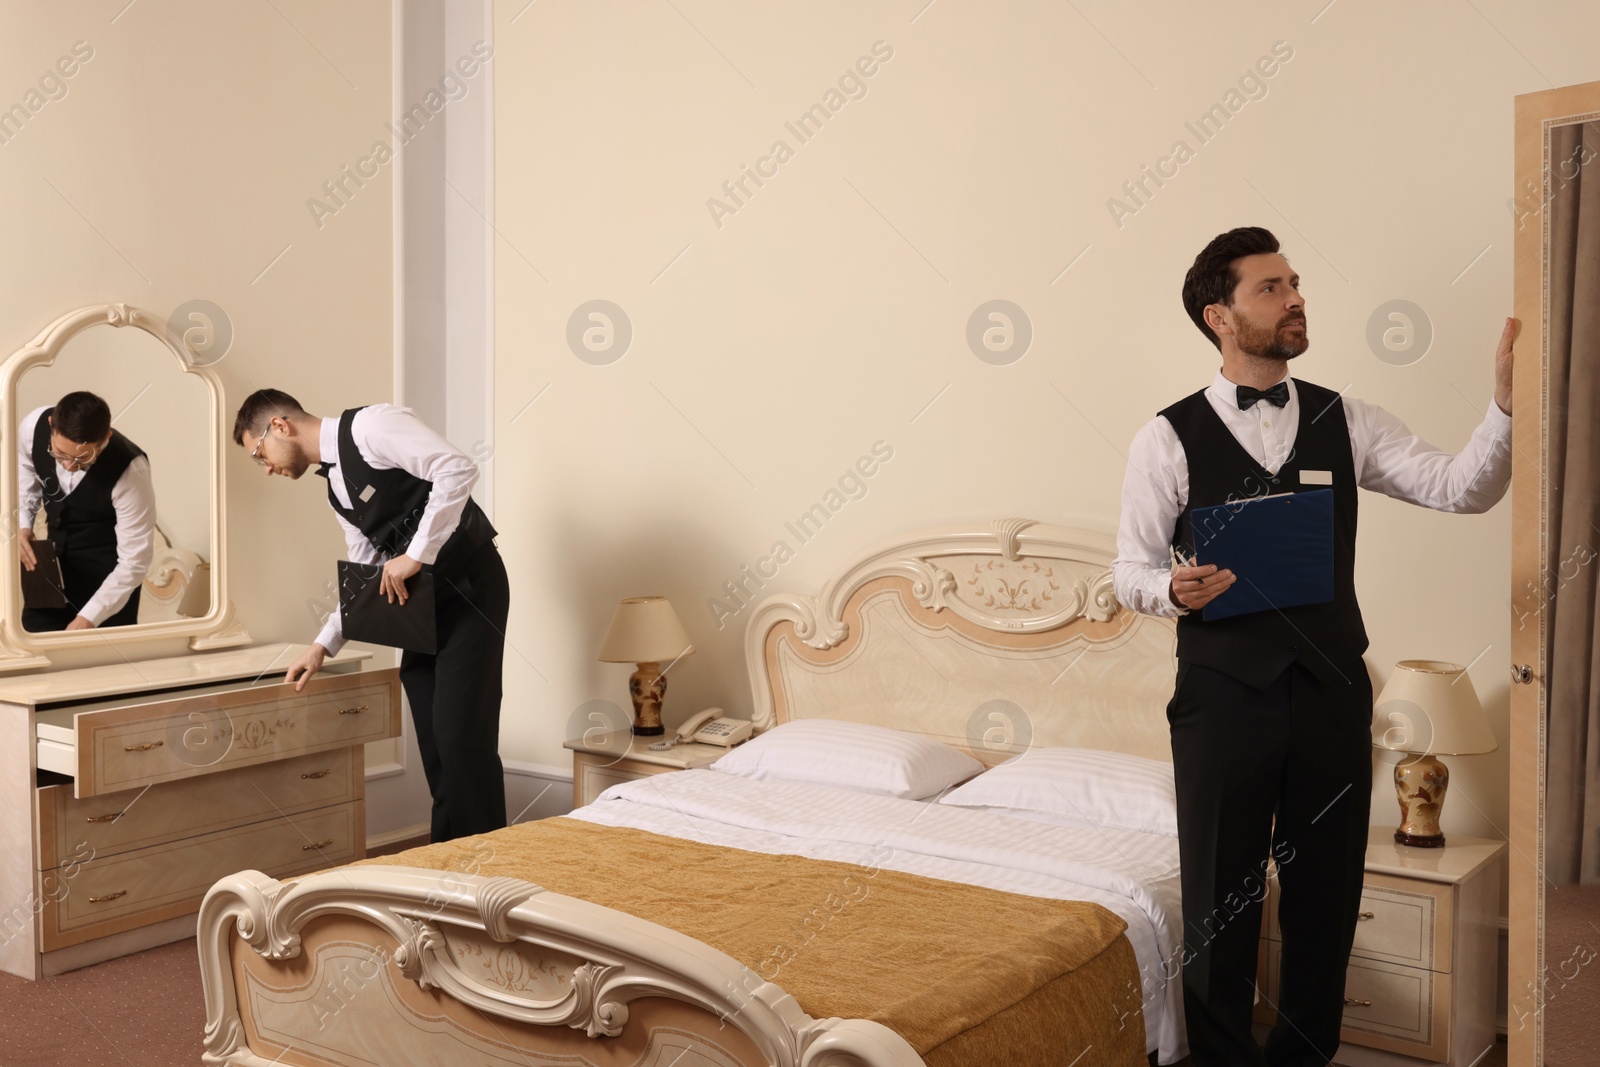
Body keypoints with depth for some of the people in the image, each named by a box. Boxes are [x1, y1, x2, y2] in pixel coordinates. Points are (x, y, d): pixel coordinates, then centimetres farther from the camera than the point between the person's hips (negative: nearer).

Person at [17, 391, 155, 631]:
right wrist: (22, 526, -15)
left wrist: (88, 617, -30)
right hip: (55, 554, 4)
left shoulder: (130, 471, -35)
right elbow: (25, 477, 2)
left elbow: (134, 560, -27)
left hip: (109, 564, -4)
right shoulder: (34, 427, -23)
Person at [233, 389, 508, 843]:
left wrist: (417, 555, -22)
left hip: (469, 588, -9)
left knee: (461, 735, -10)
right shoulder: (334, 485, 16)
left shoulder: (369, 426, -11)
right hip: (423, 601, 9)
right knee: (433, 741, 8)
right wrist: (324, 644, 14)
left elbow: (457, 470, -24)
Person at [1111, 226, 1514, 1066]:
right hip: (1223, 699, -3)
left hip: (1332, 692, 3)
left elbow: (1461, 487, -6)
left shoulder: (1346, 422, 5)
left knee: (1326, 899, 14)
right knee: (1220, 904, 8)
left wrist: (1507, 403, -22)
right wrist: (1172, 589, -22)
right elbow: (1130, 569, -1)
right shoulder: (1168, 439, -3)